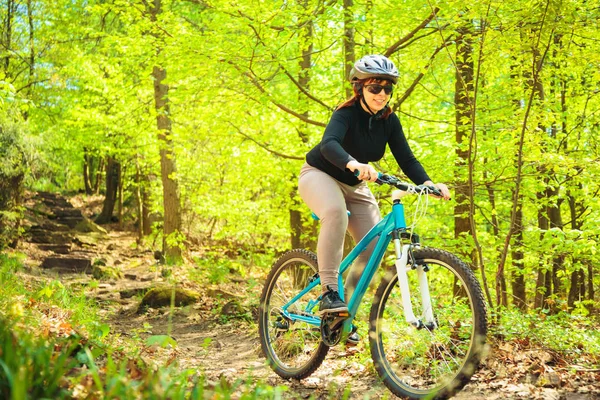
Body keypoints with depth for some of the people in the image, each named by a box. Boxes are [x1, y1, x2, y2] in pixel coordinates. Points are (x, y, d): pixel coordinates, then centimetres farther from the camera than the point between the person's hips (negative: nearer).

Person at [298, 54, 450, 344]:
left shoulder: (388, 121, -8)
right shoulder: (347, 113, -25)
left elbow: (406, 159, -12)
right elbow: (329, 144, -44)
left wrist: (428, 184, -31)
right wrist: (354, 164, -65)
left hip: (355, 186, 6)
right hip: (320, 176, -6)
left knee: (375, 248, -9)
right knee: (336, 213, -39)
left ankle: (346, 311, 6)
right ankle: (329, 292, -35)